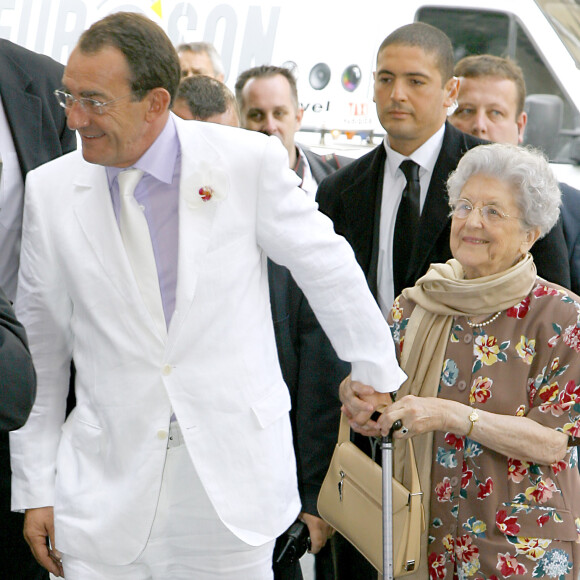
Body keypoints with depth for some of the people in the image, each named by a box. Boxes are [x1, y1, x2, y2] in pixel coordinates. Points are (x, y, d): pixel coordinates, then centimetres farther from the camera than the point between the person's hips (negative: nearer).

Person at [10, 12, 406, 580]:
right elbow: (39, 352, 6)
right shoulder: (51, 189, 0)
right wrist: (35, 489, 7)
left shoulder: (249, 162, -7)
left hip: (233, 484, -1)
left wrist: (378, 380, 14)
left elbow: (329, 272, 6)